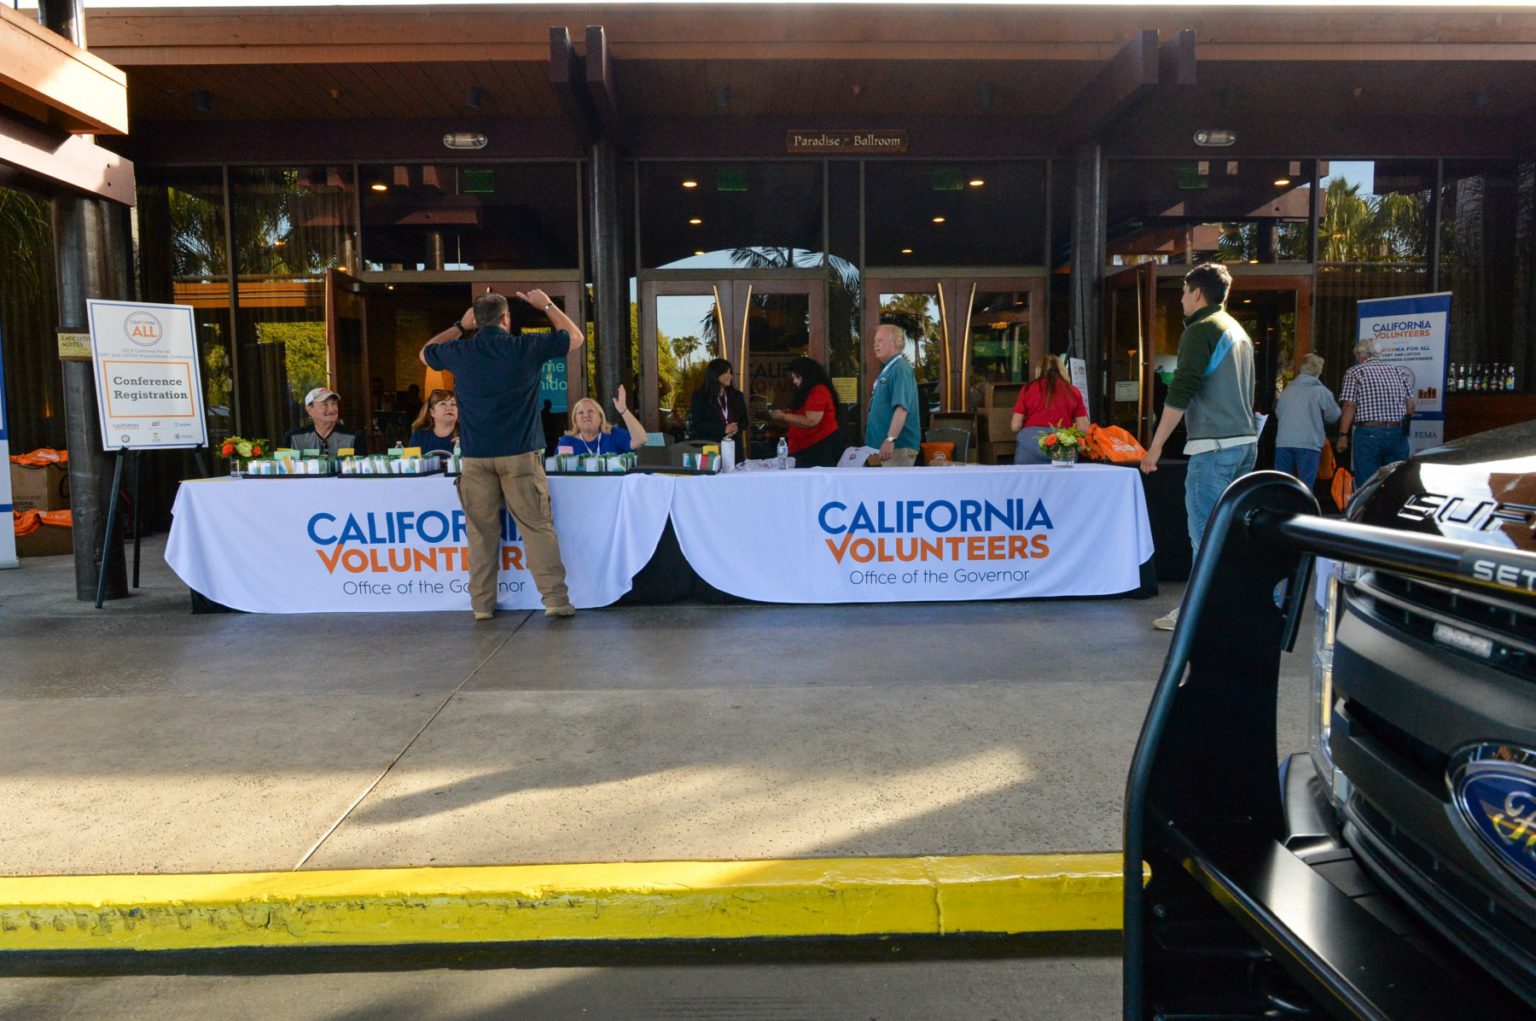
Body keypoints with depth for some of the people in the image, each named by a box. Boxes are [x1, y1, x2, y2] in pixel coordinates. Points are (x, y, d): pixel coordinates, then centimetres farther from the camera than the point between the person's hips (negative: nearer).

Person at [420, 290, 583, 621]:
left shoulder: (460, 352, 4)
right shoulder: (526, 347, -2)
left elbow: (425, 354, 28)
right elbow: (575, 337, 13)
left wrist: (460, 327, 31)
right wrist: (547, 305, 25)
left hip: (476, 457, 2)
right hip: (520, 454, -2)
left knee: (481, 532, 7)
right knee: (538, 527, 0)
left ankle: (482, 604, 10)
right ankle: (555, 599, -2)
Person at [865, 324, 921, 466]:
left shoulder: (901, 369, -13)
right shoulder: (887, 369, 18)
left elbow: (902, 408, -25)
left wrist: (890, 439, -33)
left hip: (898, 445, -10)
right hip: (885, 443, 10)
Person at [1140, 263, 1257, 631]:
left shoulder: (1200, 330, -8)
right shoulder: (1238, 332, 19)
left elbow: (1180, 394, -16)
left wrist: (1155, 446, -13)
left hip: (1213, 447, -9)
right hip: (1244, 441, 9)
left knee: (1205, 533, -6)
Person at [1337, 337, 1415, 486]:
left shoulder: (1354, 372, 0)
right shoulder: (1399, 371, 13)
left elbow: (1349, 406, -8)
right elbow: (1411, 405, 8)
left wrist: (1343, 435, -5)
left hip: (1368, 433, -4)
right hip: (1397, 434, 4)